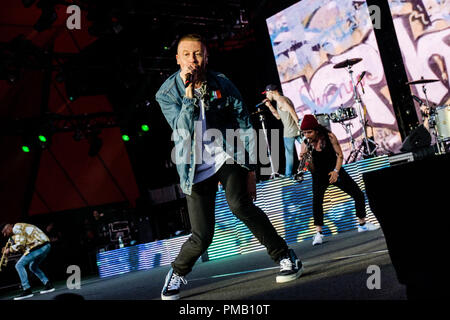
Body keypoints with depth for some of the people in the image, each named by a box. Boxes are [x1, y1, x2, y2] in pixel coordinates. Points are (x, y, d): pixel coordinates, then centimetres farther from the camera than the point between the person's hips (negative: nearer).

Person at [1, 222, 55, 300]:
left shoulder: (16, 228, -3)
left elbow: (21, 244, -13)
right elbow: (25, 249, 25)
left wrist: (10, 249, 1)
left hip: (39, 246, -10)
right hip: (46, 246, 10)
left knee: (19, 265, -5)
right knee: (33, 267, 27)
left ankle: (27, 290, -9)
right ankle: (48, 285, 22)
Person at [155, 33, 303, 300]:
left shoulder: (223, 85, -3)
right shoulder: (167, 93, -5)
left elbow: (245, 128, 2)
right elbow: (184, 130, -18)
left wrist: (251, 170, 0)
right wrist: (189, 93, -26)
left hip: (228, 156, 0)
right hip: (197, 168, 0)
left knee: (239, 203, -29)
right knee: (202, 238, -7)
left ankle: (287, 258, -12)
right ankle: (177, 273, 26)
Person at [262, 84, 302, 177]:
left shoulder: (280, 100, -10)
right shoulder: (285, 98, 20)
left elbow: (292, 112, -20)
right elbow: (278, 116, 25)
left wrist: (298, 126, -22)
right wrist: (270, 106, 18)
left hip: (289, 132, -8)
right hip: (297, 131, 8)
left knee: (289, 154, 1)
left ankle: (288, 175, 8)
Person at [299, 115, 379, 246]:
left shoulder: (329, 136, -16)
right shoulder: (306, 143, -13)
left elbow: (340, 155, -10)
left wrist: (336, 171, -23)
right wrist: (302, 158, -31)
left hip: (335, 171, 1)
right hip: (319, 176, -1)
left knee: (358, 195, 4)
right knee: (317, 201, -24)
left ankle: (362, 224, 24)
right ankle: (318, 233, -21)